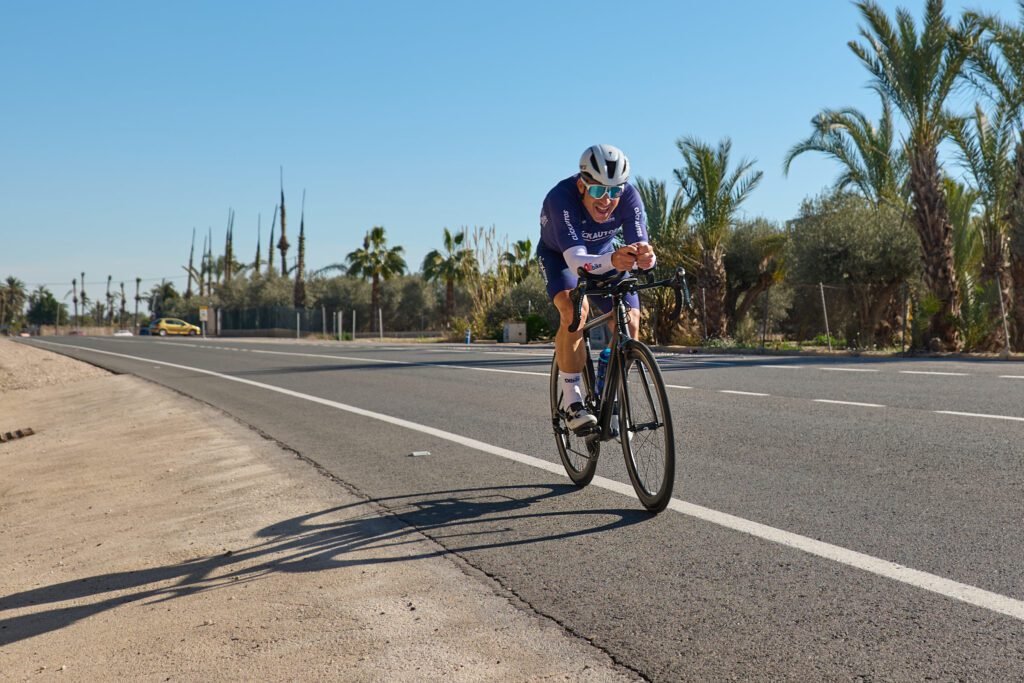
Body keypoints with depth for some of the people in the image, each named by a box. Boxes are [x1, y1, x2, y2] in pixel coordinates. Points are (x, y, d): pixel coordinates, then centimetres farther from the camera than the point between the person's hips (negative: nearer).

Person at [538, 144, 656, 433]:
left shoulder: (629, 197, -29)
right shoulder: (561, 198, -38)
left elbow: (642, 252, -34)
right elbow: (576, 261, -47)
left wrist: (646, 257, -59)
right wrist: (613, 261, -67)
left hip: (603, 253, 4)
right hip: (559, 255, -3)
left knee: (630, 322, -13)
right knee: (574, 308, -33)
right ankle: (571, 400, -22)